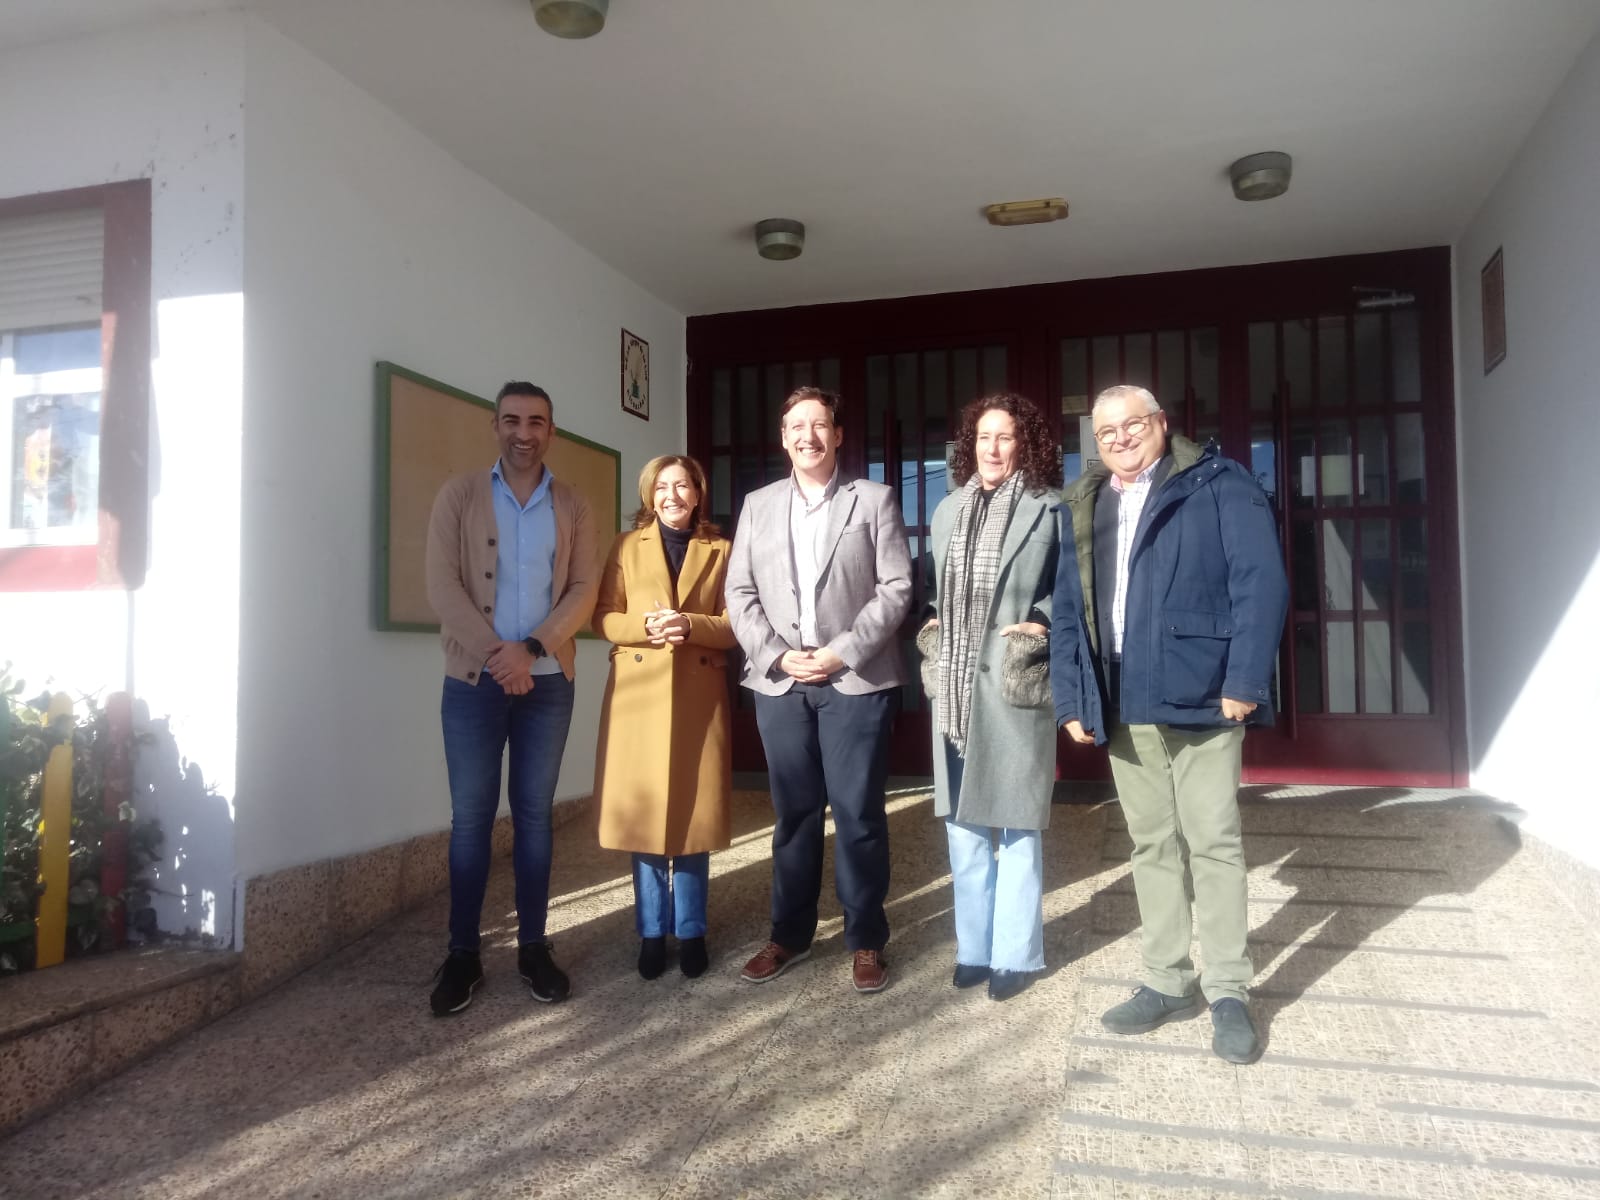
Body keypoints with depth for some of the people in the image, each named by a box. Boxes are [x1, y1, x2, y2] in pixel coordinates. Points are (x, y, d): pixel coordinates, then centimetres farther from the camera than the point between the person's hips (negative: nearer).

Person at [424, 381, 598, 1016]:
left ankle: (533, 946, 17)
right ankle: (462, 954, 13)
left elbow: (584, 590, -1)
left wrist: (530, 649, -15)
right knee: (471, 817, 2)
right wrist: (495, 652, -16)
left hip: (548, 680, 1)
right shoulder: (460, 494, 3)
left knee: (534, 815, 8)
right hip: (473, 679, -1)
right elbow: (442, 584, -6)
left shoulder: (572, 507, 8)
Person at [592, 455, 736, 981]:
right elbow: (602, 617, 4)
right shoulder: (627, 546, 9)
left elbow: (734, 624, 2)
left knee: (694, 811, 3)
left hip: (699, 695, 0)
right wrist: (645, 625, -16)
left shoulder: (720, 550, 8)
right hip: (638, 693, 0)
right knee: (643, 811, 2)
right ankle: (652, 931, 15)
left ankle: (690, 931, 16)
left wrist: (690, 625, -16)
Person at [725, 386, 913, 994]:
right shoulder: (758, 505, 12)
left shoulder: (875, 499, 3)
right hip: (779, 681, 3)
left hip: (856, 678, -2)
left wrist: (844, 652, -12)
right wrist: (776, 655, -6)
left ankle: (866, 939, 15)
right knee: (793, 812, 11)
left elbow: (896, 588, -3)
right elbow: (740, 592, 7)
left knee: (858, 813, 1)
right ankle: (790, 933, 23)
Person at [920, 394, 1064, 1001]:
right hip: (956, 687, 5)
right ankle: (974, 946, 23)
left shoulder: (1049, 509, -6)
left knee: (1017, 823, 5)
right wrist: (935, 626, 5)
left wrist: (1041, 625, -13)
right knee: (963, 822, 11)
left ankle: (1015, 953, 17)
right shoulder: (948, 510, 11)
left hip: (1015, 684, -5)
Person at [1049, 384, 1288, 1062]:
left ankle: (1228, 993, 14)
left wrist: (1244, 681, -16)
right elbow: (1068, 611, 13)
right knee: (1152, 845, 13)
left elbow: (1261, 583, -10)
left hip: (1199, 698, -5)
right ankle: (1167, 981, 24)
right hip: (1123, 706, 5)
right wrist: (1071, 698, 4)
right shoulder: (1082, 509, 14)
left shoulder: (1218, 486, -2)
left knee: (1213, 843, 1)